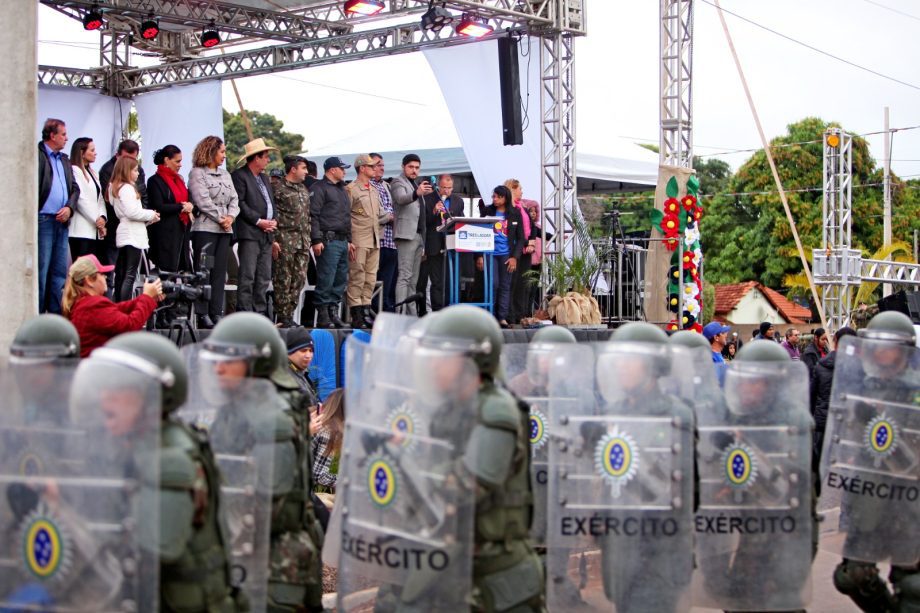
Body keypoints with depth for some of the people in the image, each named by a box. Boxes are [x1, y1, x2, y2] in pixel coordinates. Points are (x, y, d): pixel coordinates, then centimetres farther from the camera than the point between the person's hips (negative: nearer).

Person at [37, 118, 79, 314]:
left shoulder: (64, 160, 17)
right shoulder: (38, 156, -7)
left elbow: (75, 188, 18)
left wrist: (69, 208, 0)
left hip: (62, 222, 7)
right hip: (44, 221, -7)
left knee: (60, 271, 10)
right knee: (41, 270, -5)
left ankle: (56, 313, 16)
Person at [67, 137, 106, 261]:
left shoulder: (92, 172, 22)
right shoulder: (75, 171, -5)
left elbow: (100, 198, 14)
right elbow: (80, 199, -12)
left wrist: (102, 217, -3)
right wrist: (97, 219, -9)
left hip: (95, 230, 8)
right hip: (82, 231, -8)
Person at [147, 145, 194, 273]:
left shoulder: (179, 179, 18)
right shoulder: (155, 181, -6)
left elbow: (189, 199, 21)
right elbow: (158, 207, -14)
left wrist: (190, 206, -2)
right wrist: (181, 207, -10)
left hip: (182, 229, 7)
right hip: (166, 232, -7)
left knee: (183, 267, 3)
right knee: (168, 268, -9)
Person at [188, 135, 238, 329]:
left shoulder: (225, 174, 19)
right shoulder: (197, 173, -2)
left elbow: (234, 199, 13)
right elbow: (203, 201, -11)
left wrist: (230, 216, -5)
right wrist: (220, 218, -11)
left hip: (224, 229, 7)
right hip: (205, 228, -7)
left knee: (219, 272, 5)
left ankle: (216, 313, 7)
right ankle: (202, 315, -5)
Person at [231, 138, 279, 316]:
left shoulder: (264, 177, 23)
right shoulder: (239, 176, -4)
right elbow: (239, 203, -12)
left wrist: (273, 221, 8)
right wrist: (259, 221, -14)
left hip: (266, 235, 8)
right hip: (249, 234, -8)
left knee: (264, 279, 7)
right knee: (247, 276, -10)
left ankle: (260, 314, 10)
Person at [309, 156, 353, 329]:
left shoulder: (341, 190, 23)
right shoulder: (319, 188, -5)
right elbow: (313, 215, -13)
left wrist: (349, 240, 25)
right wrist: (316, 240, -19)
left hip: (342, 242, 9)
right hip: (328, 241, -9)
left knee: (341, 280, 10)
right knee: (326, 280, -9)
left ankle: (333, 312, 17)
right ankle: (322, 316, -5)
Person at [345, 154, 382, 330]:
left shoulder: (374, 190, 20)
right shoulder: (351, 189, -5)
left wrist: (389, 216, 9)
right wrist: (348, 241, -14)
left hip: (374, 241, 8)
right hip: (359, 241, -8)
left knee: (371, 279, 8)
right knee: (357, 278, -6)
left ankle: (366, 312, 13)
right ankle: (356, 317, -5)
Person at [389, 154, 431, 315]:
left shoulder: (417, 183, 22)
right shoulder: (398, 182, -2)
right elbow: (401, 199, -24)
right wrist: (417, 193, -41)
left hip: (418, 235, 8)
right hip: (406, 234, -8)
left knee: (413, 279, 7)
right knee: (404, 276, -14)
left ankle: (412, 313, 8)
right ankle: (400, 313, -19)